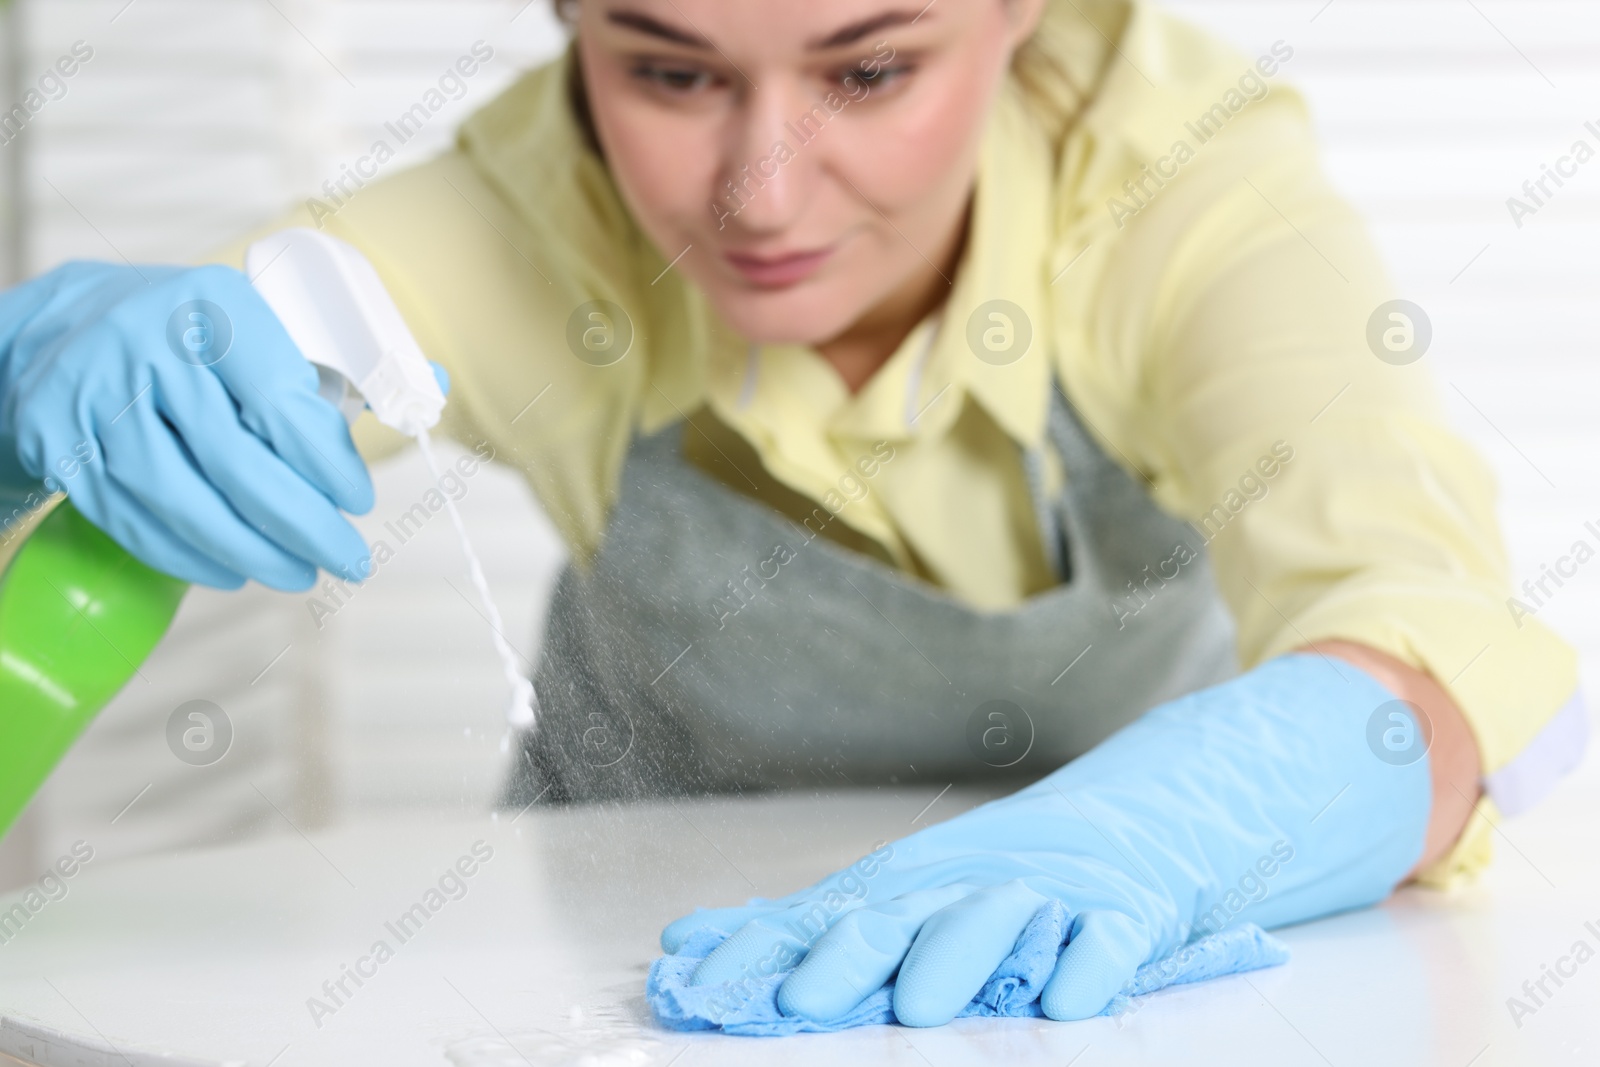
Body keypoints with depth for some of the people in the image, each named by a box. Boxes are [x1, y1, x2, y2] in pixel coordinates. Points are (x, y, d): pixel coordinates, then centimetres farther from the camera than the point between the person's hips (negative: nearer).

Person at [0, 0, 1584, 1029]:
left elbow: (1427, 655, -37)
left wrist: (1130, 841, -57)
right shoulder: (535, 216, -20)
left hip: (1107, 993, -1)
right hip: (638, 931, 2)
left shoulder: (1181, 174, -24)